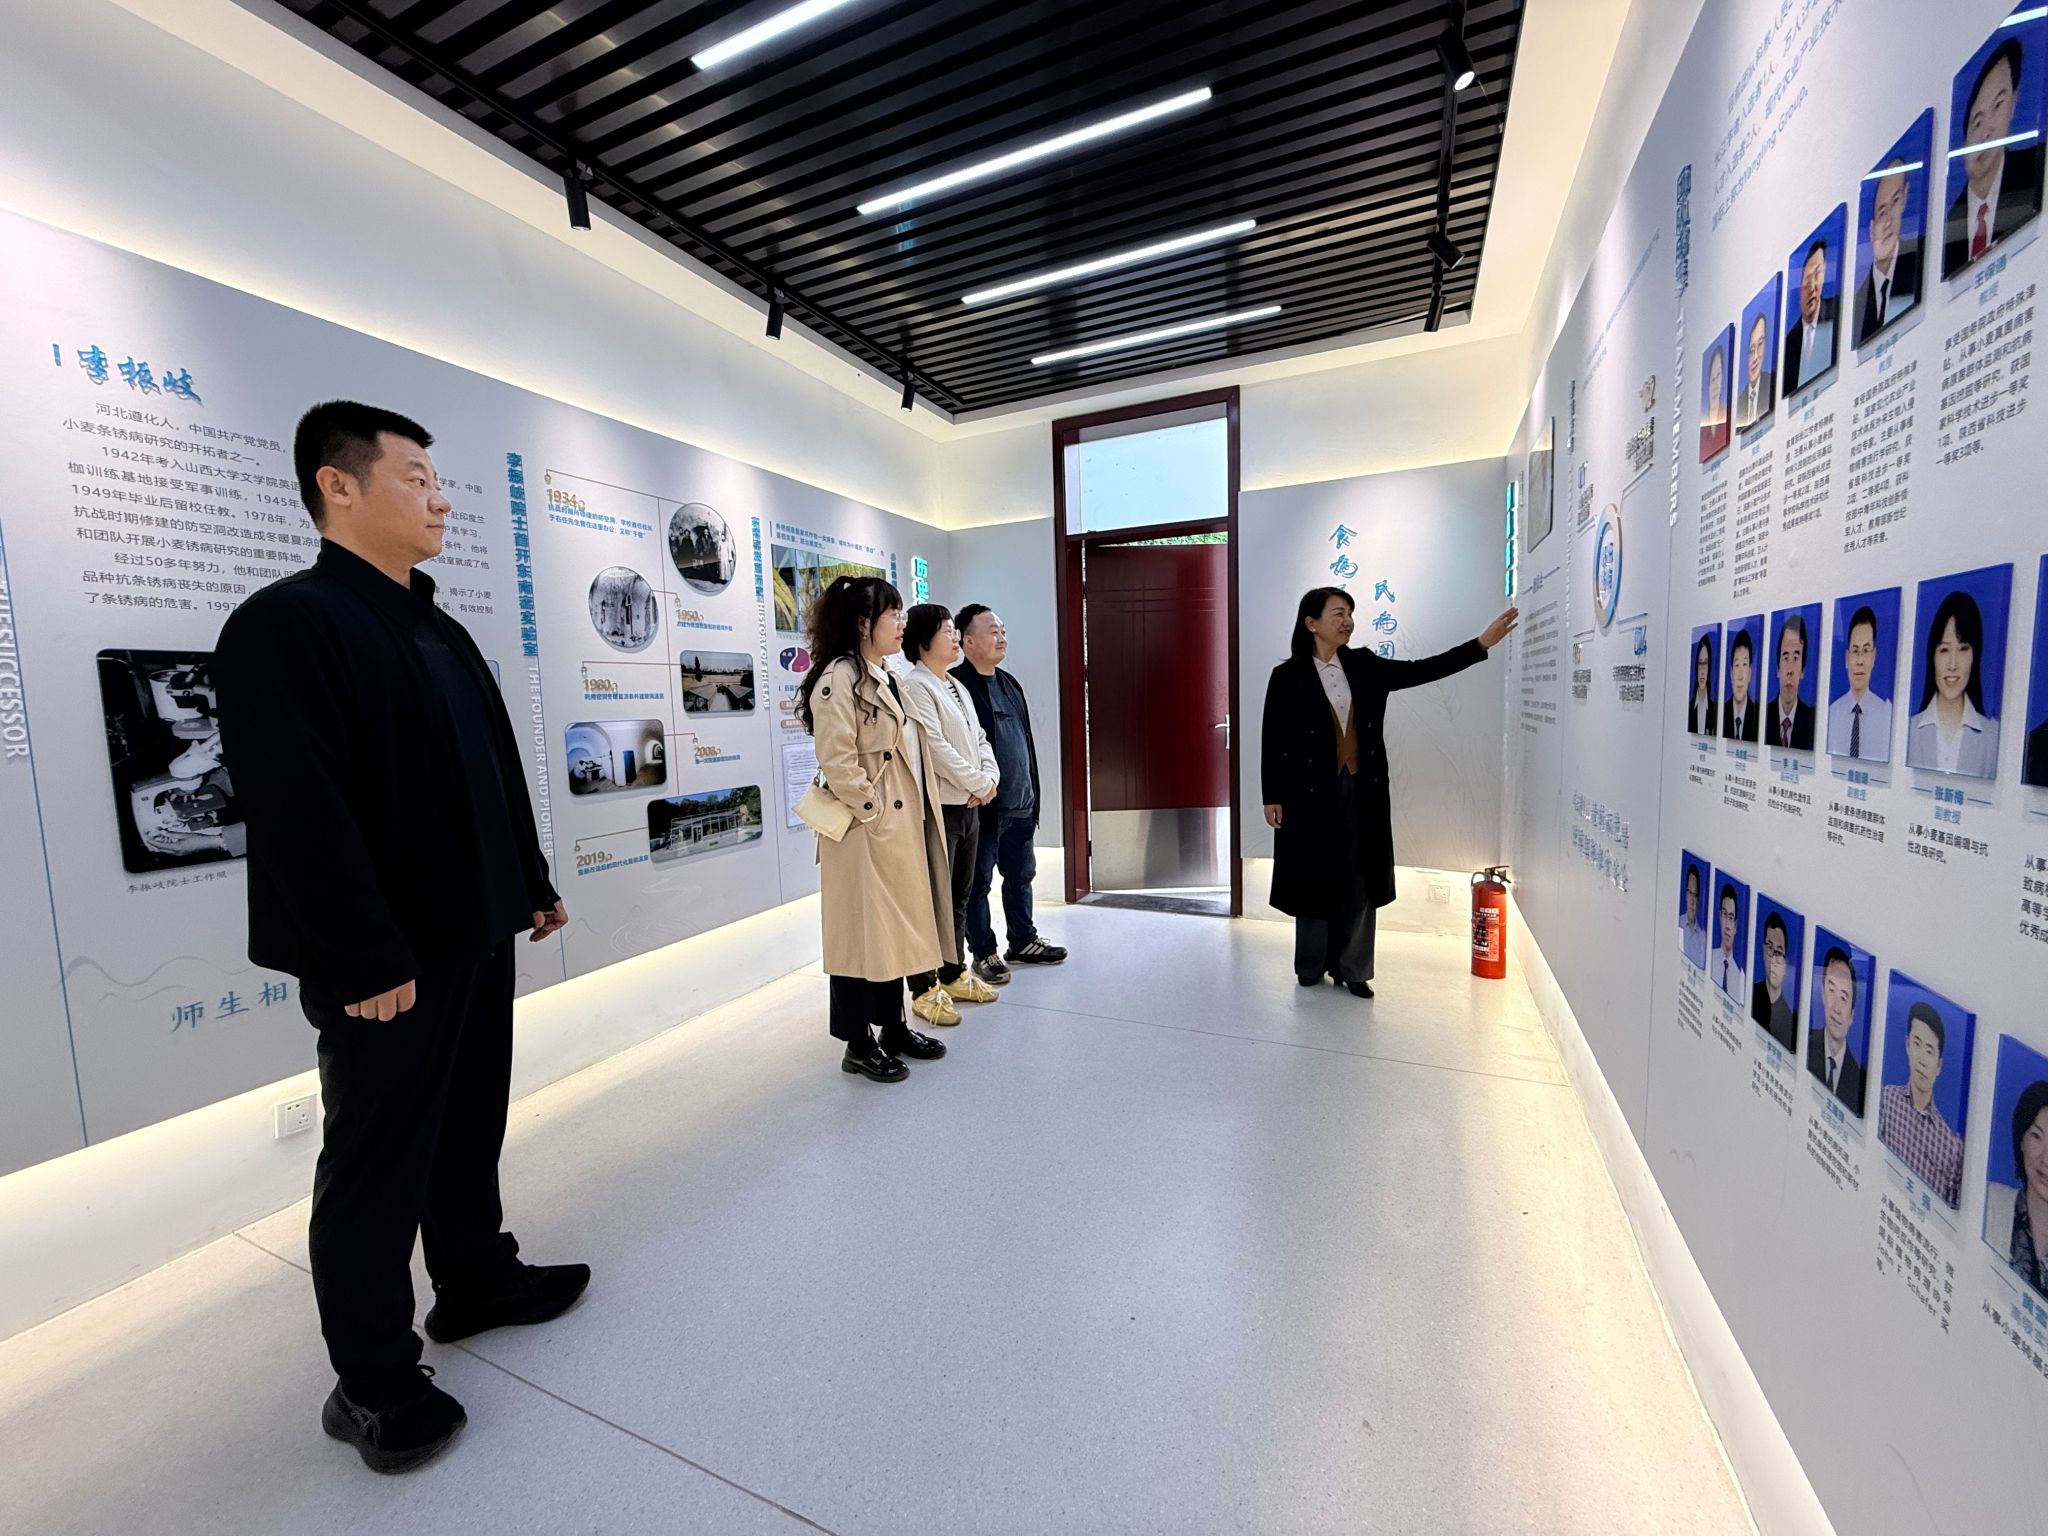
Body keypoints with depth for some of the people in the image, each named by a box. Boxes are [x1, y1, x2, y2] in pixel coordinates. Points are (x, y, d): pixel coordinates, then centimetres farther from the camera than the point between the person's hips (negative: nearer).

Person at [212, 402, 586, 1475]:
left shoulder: (442, 633, 13)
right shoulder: (285, 624, -14)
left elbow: (499, 773, 15)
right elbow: (297, 810, -21)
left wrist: (532, 885, 16)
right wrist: (367, 961, -21)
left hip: (476, 935, 8)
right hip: (384, 964, -8)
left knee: (470, 1123, 21)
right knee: (375, 1159, 8)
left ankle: (476, 1278, 41)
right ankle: (372, 1382, 27)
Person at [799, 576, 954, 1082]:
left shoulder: (886, 679, 16)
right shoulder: (839, 679, -15)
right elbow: (838, 765, -22)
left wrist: (915, 818, 13)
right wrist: (877, 815, -17)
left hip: (905, 828, 10)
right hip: (867, 835, -9)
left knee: (897, 928, 17)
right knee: (863, 935, 3)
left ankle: (893, 1027, 32)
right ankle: (859, 1045, 19)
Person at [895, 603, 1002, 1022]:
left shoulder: (955, 685, 17)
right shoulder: (914, 686, -11)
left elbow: (980, 738, 16)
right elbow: (936, 747, -19)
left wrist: (990, 777, -1)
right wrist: (978, 784, -12)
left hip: (970, 805, 9)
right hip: (938, 807, -9)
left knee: (960, 896, 16)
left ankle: (954, 975, 30)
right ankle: (926, 990, 11)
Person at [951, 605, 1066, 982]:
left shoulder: (1009, 683, 15)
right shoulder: (956, 684, -12)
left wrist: (1033, 794, 17)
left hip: (1020, 806, 8)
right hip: (982, 806, -8)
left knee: (1021, 876, 18)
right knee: (979, 883, 6)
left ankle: (1022, 941, 34)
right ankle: (984, 954, 20)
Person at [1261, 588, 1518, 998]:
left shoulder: (1364, 666, 6)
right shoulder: (1288, 676, -7)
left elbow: (1420, 671, 4)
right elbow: (1273, 742, -6)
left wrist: (1481, 644, -5)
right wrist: (1271, 797, -7)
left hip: (1362, 792, 4)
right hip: (1311, 793, -4)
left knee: (1359, 882, 8)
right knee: (1315, 880, 8)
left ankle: (1352, 969, 22)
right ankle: (1310, 965, 26)